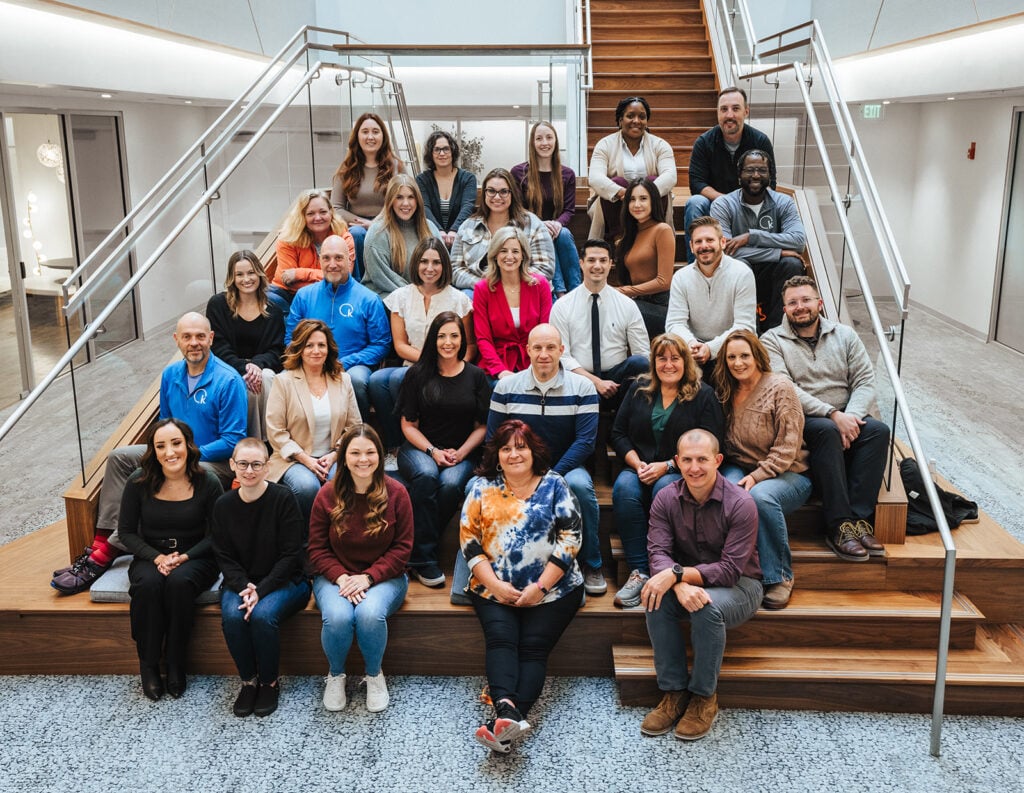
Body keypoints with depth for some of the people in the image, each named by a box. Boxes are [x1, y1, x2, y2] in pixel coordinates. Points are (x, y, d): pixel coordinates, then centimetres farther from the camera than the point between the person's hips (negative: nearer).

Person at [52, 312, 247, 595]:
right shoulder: (171, 374, 6)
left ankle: (104, 555, -21)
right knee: (119, 457, -4)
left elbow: (233, 442, -19)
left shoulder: (228, 381, -17)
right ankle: (102, 538, -8)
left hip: (216, 463, -8)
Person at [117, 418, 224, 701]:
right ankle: (148, 666, -15)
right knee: (148, 584, -33)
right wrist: (157, 557, -14)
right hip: (151, 556, 1)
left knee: (179, 582, -35)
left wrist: (184, 557, -19)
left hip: (195, 558, -1)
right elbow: (126, 531, 1)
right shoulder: (139, 483, -6)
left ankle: (176, 665, -17)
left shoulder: (207, 482, -9)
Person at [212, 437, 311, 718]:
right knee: (231, 616, -27)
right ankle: (248, 681, -3)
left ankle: (270, 683, -5)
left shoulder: (282, 498, -13)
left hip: (284, 579, -3)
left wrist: (261, 590, -21)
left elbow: (291, 555, -13)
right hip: (241, 581, 3)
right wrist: (243, 586, -16)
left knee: (262, 614, -31)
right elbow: (224, 556, 2)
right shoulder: (223, 505, 0)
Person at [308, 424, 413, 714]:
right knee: (338, 616, -31)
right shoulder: (327, 495, -4)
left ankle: (375, 674, -1)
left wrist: (368, 577, -16)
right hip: (336, 576, 1)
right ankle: (336, 674, 2)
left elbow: (402, 547, -5)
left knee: (371, 614, -32)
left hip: (383, 577, -1)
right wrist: (341, 577, -17)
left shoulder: (395, 493, -6)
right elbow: (318, 549, 0)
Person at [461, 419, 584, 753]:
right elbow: (469, 541, 4)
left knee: (533, 646, -19)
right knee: (501, 638, -24)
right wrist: (496, 585, -9)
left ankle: (504, 723, -33)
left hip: (551, 588, -1)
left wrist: (540, 587, -10)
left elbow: (570, 539, -2)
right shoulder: (482, 488, 8)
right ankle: (506, 711, -42)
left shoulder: (554, 485, 4)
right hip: (495, 588, 1)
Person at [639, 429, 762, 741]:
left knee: (707, 607, -36)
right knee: (655, 597, -29)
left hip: (739, 586, -3)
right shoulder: (665, 499, -8)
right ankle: (674, 692, -15)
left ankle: (705, 697, -14)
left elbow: (730, 570, -24)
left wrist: (676, 573, -35)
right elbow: (658, 551, -16)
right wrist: (680, 585, -37)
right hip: (687, 581, 4)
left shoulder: (740, 504, -20)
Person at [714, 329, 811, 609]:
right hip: (739, 468, 4)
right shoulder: (725, 391, 8)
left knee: (761, 496, -37)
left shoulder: (780, 387, -8)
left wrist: (757, 476, -20)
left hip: (787, 474, -3)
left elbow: (788, 446, -13)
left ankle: (780, 577, -18)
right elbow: (724, 443, 12)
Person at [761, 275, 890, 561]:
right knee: (827, 430, -36)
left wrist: (851, 415, -15)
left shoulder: (845, 335, 14)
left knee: (878, 430, -27)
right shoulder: (772, 340, 2)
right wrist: (833, 414, -21)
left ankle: (859, 519, -27)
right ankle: (838, 526, -32)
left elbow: (865, 382, 5)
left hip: (846, 419, 4)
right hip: (800, 423, -4)